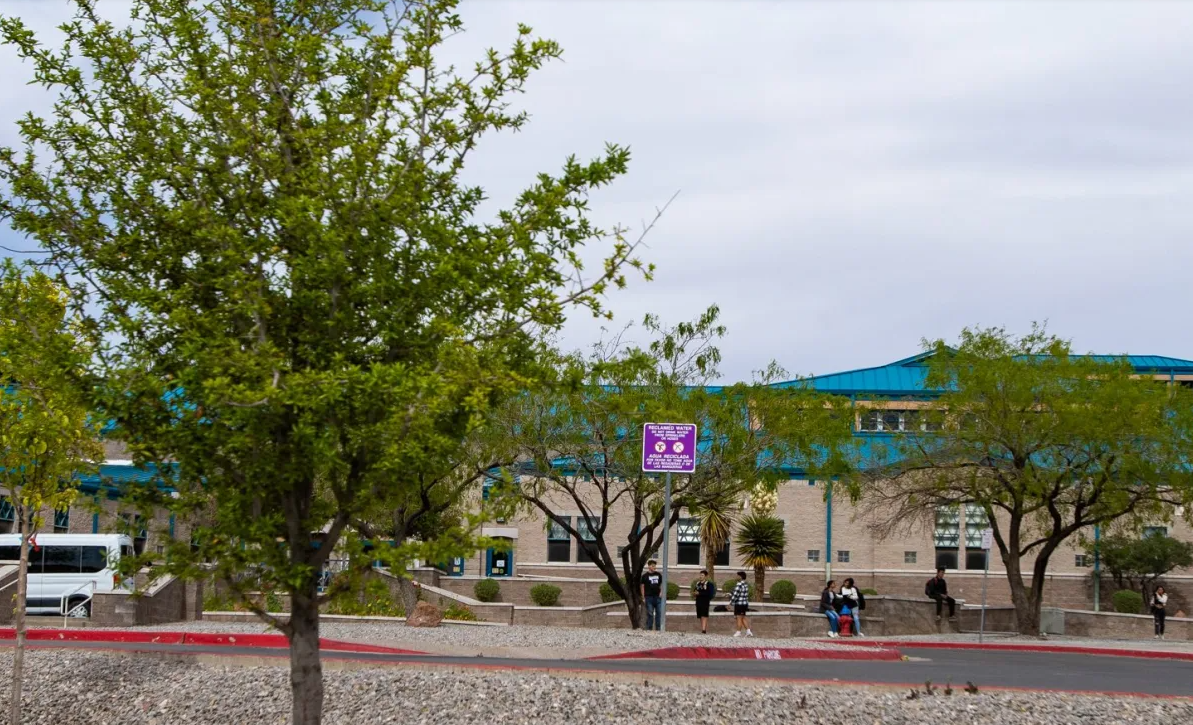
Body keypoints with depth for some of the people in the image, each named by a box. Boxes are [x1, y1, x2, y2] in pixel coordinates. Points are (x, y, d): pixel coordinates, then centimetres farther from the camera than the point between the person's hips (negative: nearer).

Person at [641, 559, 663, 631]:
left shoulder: (658, 574, 10)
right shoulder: (645, 576, 0)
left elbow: (661, 584, 18)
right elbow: (642, 586, 0)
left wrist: (661, 592, 2)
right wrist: (643, 597, -5)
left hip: (658, 597, 3)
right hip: (649, 597, -3)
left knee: (658, 614, 3)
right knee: (650, 614, -1)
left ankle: (658, 629, 9)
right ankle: (649, 628, 4)